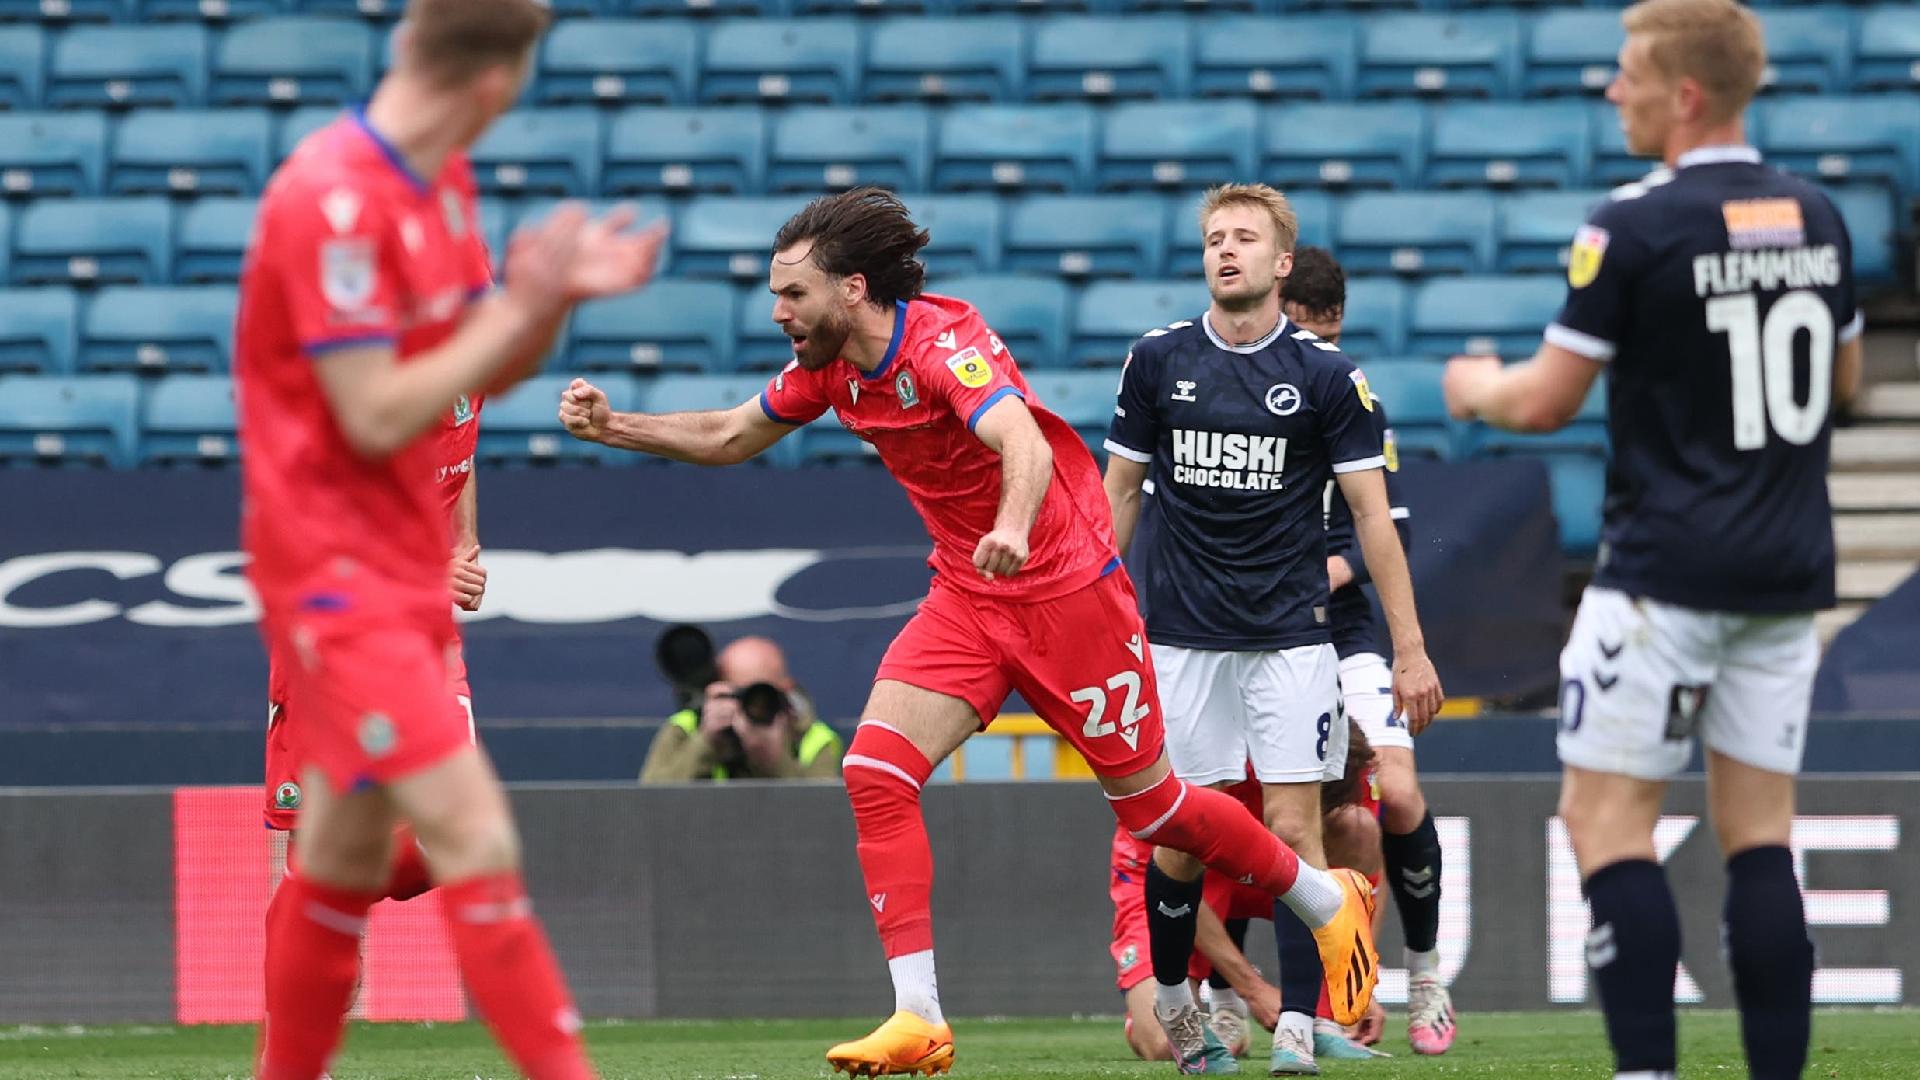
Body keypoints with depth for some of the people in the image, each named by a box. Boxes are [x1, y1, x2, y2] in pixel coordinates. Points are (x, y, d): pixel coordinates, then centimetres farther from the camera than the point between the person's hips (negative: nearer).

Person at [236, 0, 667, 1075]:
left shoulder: (444, 182, 10)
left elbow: (480, 374, 16)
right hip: (335, 571, -10)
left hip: (407, 570, 10)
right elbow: (376, 417, -21)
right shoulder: (334, 200, -20)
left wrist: (559, 293, -1)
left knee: (350, 853, 15)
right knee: (476, 841, -15)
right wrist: (518, 306, -18)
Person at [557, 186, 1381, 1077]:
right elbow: (731, 438, 17)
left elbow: (1026, 445, -42)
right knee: (874, 774, -13)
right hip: (965, 598, 7)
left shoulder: (942, 343, -24)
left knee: (1149, 804, 3)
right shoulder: (830, 368, 0)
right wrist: (611, 428, 4)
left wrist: (1012, 528, -62)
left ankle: (1329, 901, 27)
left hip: (1066, 593, -7)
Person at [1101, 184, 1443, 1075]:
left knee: (1292, 828, -8)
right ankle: (1169, 996, 27)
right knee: (1179, 842, 3)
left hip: (1290, 635, -1)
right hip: (1181, 634, 1)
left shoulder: (1325, 375, -2)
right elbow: (1120, 490, 11)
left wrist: (1409, 650, -4)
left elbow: (1371, 512, 0)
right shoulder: (1158, 360, 3)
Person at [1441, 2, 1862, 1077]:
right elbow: (1845, 376, 22)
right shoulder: (1818, 218, 7)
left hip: (1667, 572, -6)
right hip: (1789, 573, 6)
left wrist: (1477, 387, 12)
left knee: (1607, 816, -1)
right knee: (1759, 826, 8)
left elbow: (1545, 402, -8)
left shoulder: (1636, 228, -13)